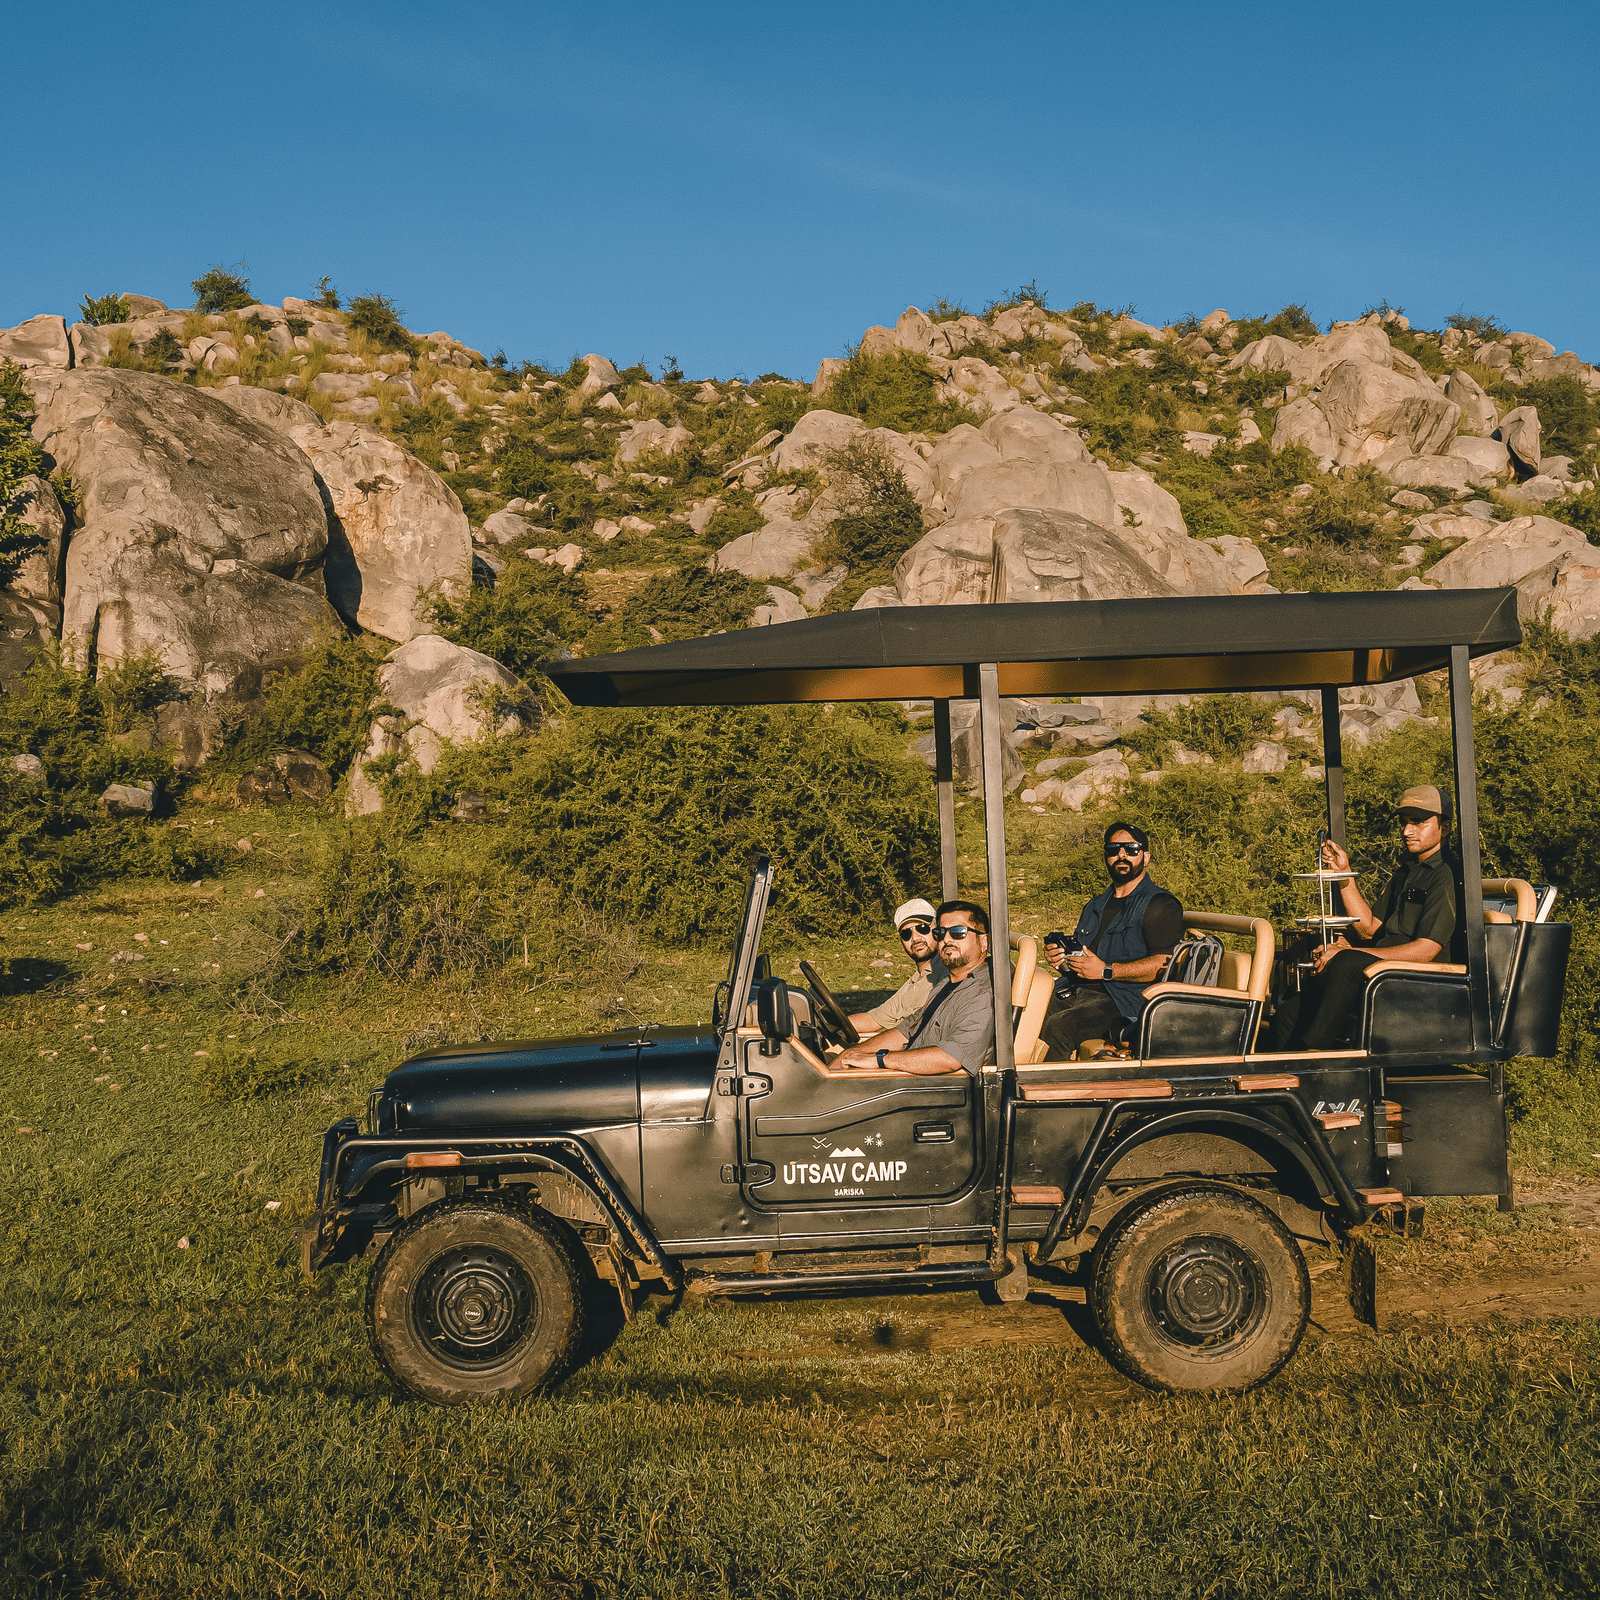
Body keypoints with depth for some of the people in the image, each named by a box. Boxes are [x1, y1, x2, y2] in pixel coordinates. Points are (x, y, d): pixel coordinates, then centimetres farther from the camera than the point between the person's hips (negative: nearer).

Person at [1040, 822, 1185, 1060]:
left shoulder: (1160, 905, 1)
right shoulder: (1097, 905, 27)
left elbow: (1165, 964, -12)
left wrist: (1106, 970, -16)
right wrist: (1059, 958, 8)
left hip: (1123, 1000, -7)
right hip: (1075, 989, 7)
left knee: (1058, 1027, -33)